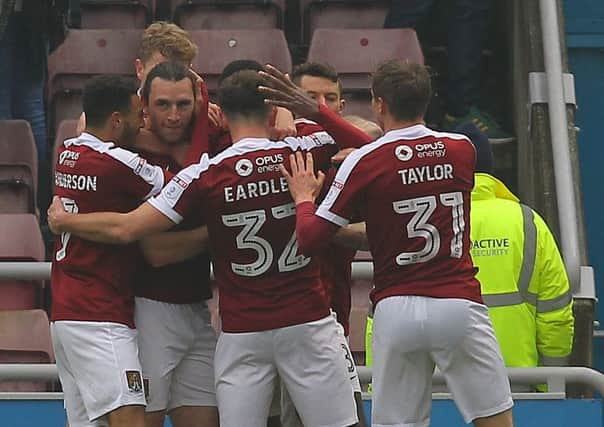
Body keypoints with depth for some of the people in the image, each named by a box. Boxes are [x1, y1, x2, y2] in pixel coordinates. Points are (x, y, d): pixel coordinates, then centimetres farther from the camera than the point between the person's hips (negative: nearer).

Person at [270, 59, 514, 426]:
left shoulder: (363, 163, -5)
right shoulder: (462, 150, 4)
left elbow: (310, 240, -5)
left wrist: (304, 198, 15)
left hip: (396, 311, -1)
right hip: (458, 305, 1)